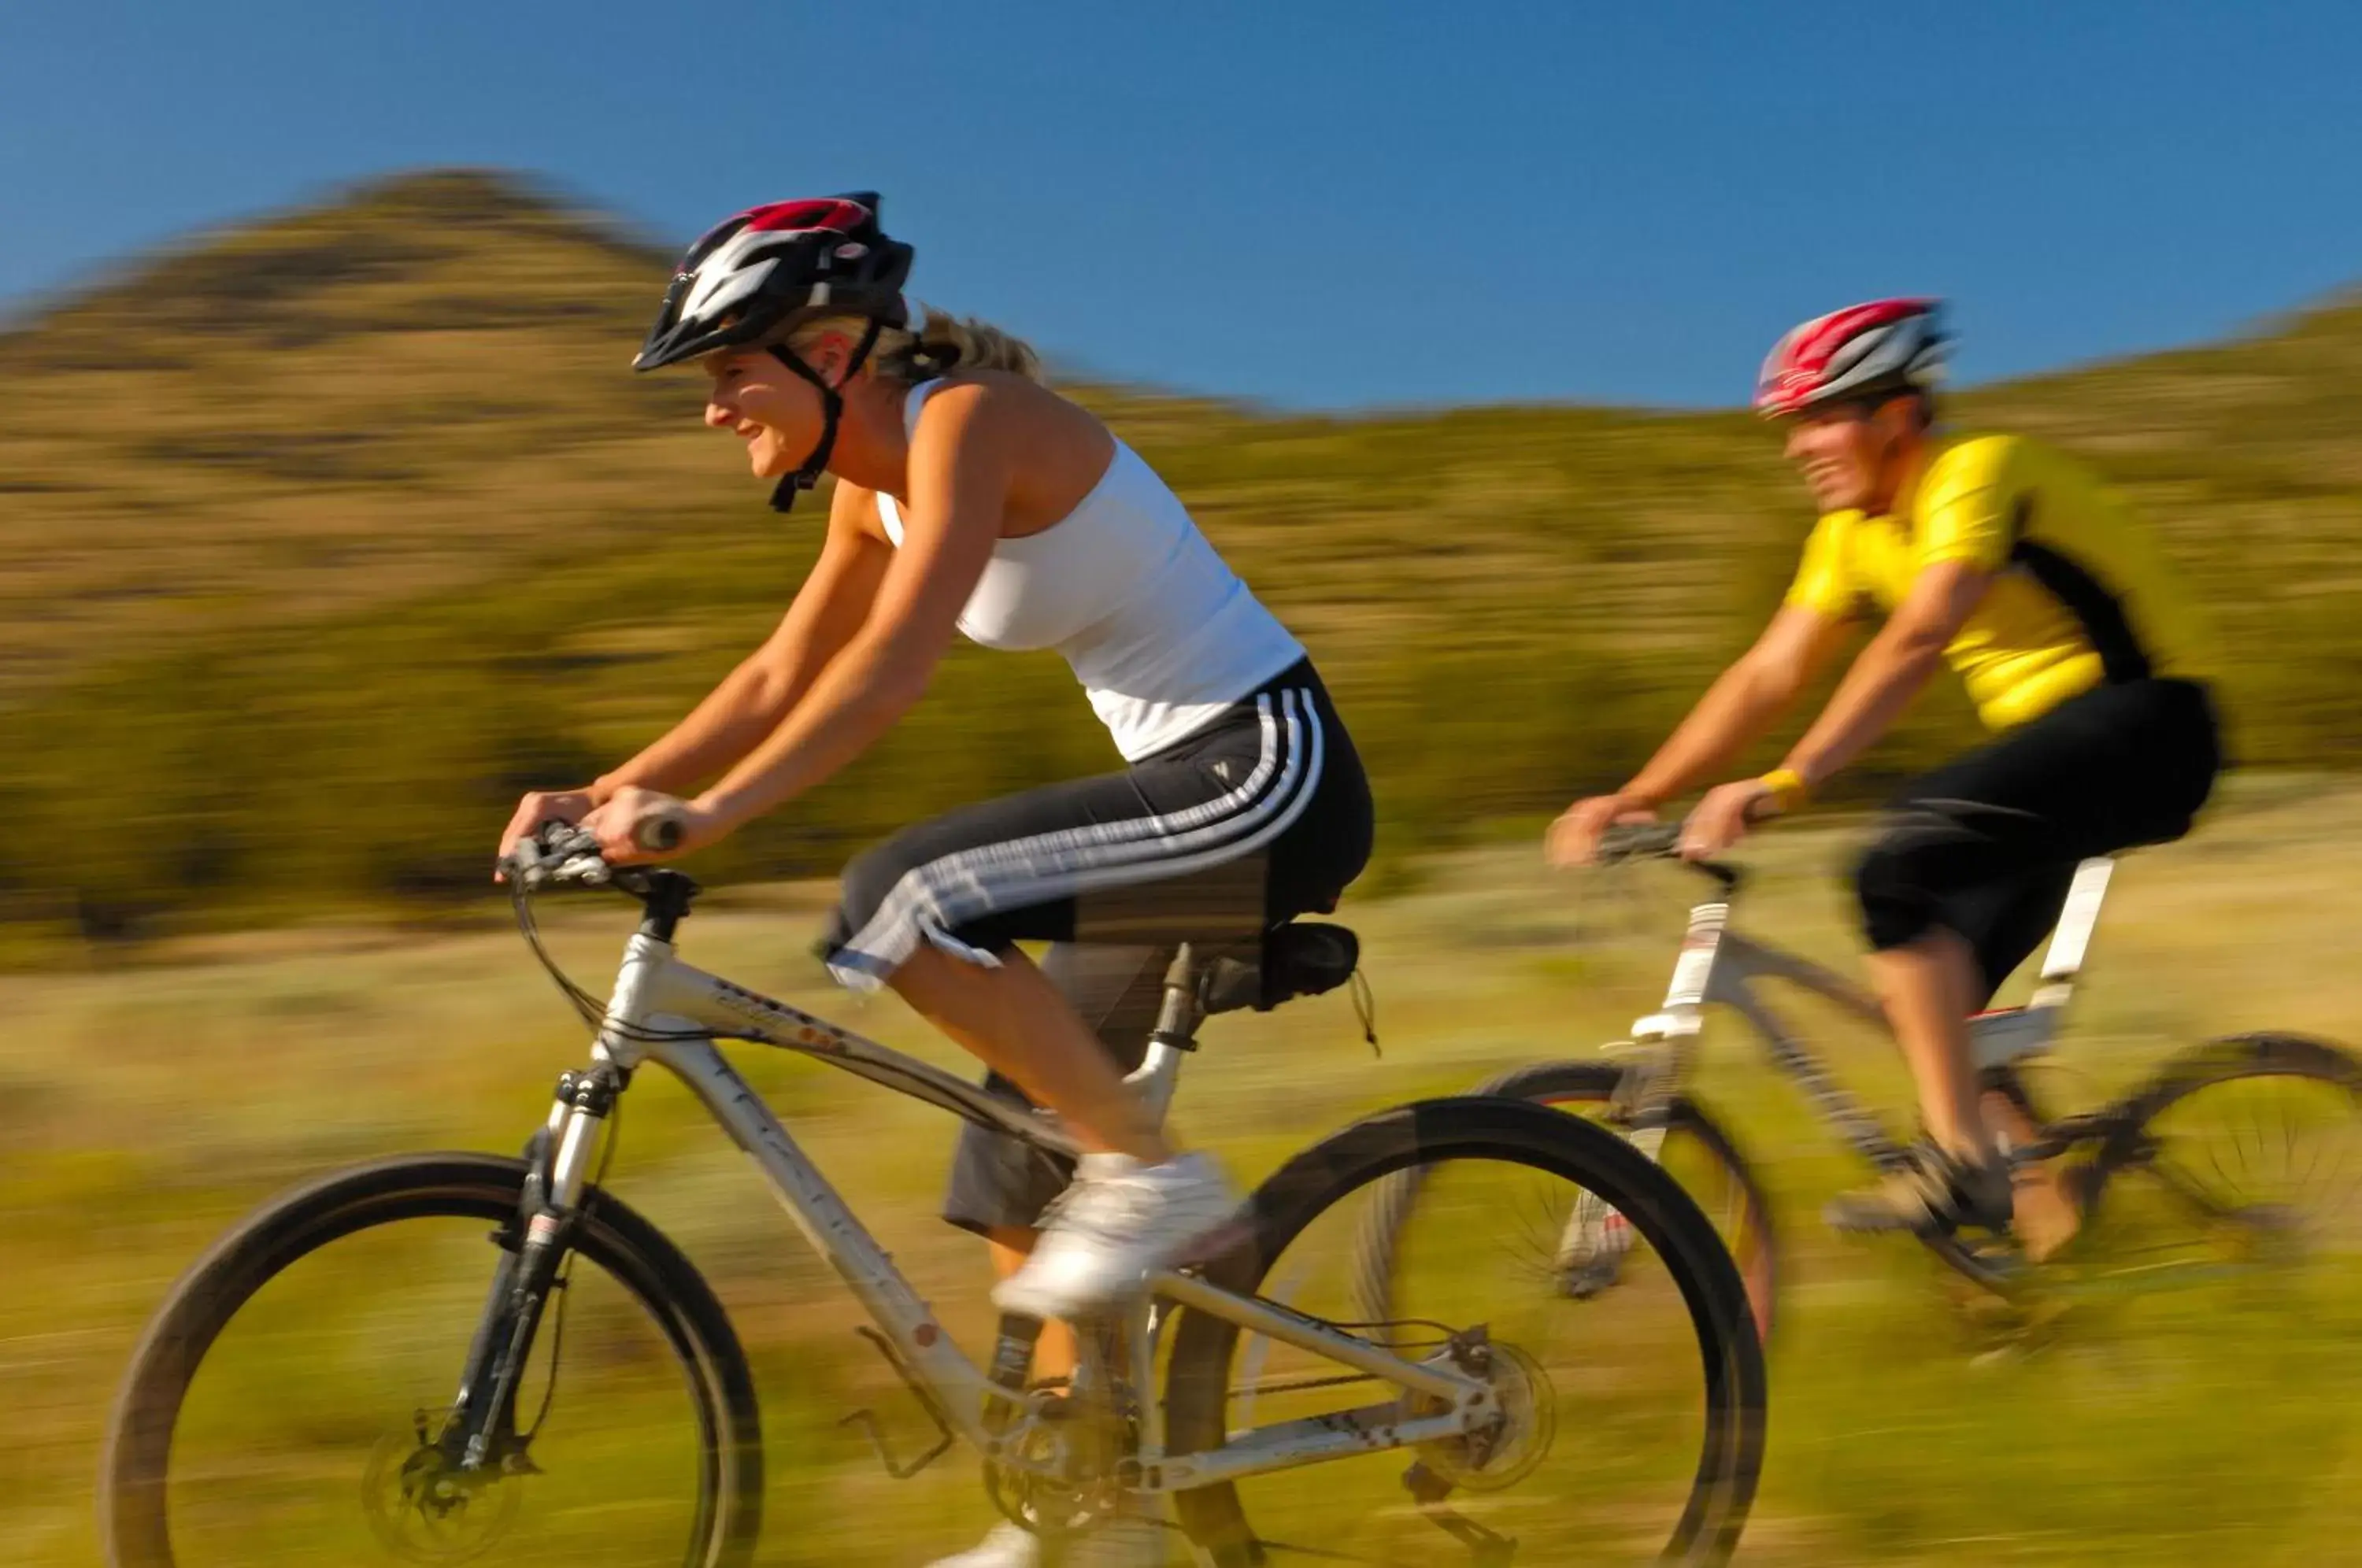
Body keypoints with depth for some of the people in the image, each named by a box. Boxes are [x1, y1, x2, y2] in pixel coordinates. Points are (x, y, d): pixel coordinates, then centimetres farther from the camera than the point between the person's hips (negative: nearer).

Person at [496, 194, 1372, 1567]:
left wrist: (711, 812, -34)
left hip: (1271, 778, -10)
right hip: (1198, 783, 10)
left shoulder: (968, 421, -17)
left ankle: (1153, 1172, -9)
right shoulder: (876, 486, 10)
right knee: (1016, 1164, 10)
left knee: (903, 904, -25)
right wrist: (606, 792, 2)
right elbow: (784, 678, 12)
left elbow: (895, 664, -28)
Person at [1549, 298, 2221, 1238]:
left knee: (1901, 869, -28)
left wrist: (1782, 786, -40)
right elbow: (1768, 675, 4)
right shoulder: (1852, 531, 7)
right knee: (1928, 993, 1)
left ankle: (1960, 1165, -23)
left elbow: (1917, 641, -32)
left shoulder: (1978, 471, -18)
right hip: (2046, 737, 9)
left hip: (2146, 721, -9)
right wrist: (1634, 798, -6)